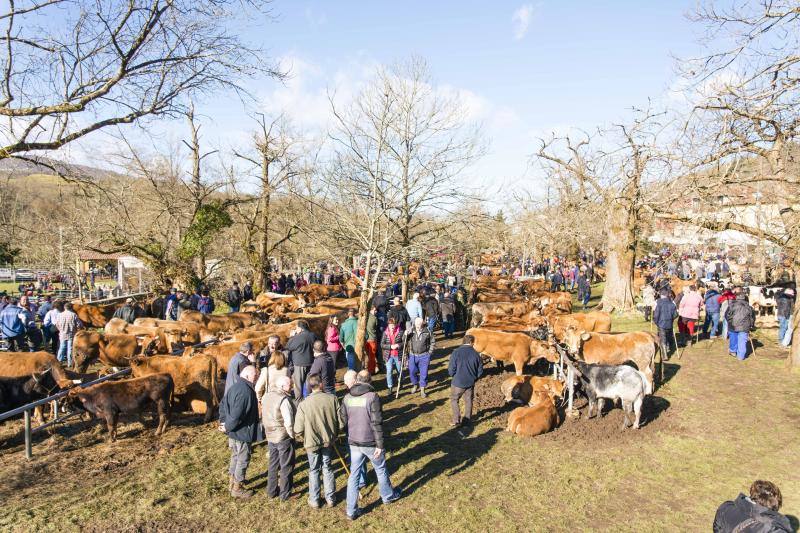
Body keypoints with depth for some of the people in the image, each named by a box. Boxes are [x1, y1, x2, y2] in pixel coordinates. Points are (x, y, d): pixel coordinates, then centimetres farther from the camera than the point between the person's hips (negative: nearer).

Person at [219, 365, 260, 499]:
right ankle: (237, 488, 18)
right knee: (243, 459, 6)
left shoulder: (234, 387, 4)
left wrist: (224, 422, 11)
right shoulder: (246, 391, -27)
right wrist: (227, 427, -15)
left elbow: (222, 405, 12)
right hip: (242, 433, -9)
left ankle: (233, 482, 38)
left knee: (235, 456, 23)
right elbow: (237, 415, -30)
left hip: (233, 432, 9)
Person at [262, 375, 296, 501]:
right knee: (287, 467, 8)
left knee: (273, 464, 21)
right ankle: (285, 494, 18)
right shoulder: (284, 400, -24)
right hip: (284, 438, -8)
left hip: (270, 437, 8)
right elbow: (289, 422, -25)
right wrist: (292, 435, -9)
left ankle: (271, 491, 32)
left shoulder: (266, 396, 2)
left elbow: (264, 416, 10)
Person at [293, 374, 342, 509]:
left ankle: (314, 500, 29)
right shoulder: (332, 399, -16)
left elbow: (298, 430, -16)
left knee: (314, 471, 17)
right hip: (328, 441, 2)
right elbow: (341, 422, -9)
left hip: (312, 443, -2)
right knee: (327, 468, 19)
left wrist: (304, 438, 6)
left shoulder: (304, 404, -20)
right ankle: (330, 498, 29)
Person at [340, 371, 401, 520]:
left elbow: (343, 420, 5)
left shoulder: (347, 398, -2)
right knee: (381, 470, 19)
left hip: (354, 443, 4)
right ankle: (388, 496, 40)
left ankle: (351, 511, 18)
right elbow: (377, 423, -19)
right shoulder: (372, 397, -17)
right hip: (371, 443, -4)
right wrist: (380, 445, -14)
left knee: (354, 475, 12)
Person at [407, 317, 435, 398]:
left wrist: (429, 352, 1)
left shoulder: (427, 332, -7)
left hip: (424, 356, -1)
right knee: (412, 372, 10)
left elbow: (433, 342, 5)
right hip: (413, 355, 2)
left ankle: (422, 390, 20)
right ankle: (415, 385, 37)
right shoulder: (411, 331, -5)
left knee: (423, 373, 5)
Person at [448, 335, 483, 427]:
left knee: (454, 400, 16)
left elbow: (451, 370, -13)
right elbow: (480, 371, 0)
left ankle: (456, 420, 11)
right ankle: (467, 420, 26)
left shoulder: (456, 352, -15)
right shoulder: (476, 354, -7)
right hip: (470, 383, 2)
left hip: (458, 382, -2)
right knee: (468, 401, 18)